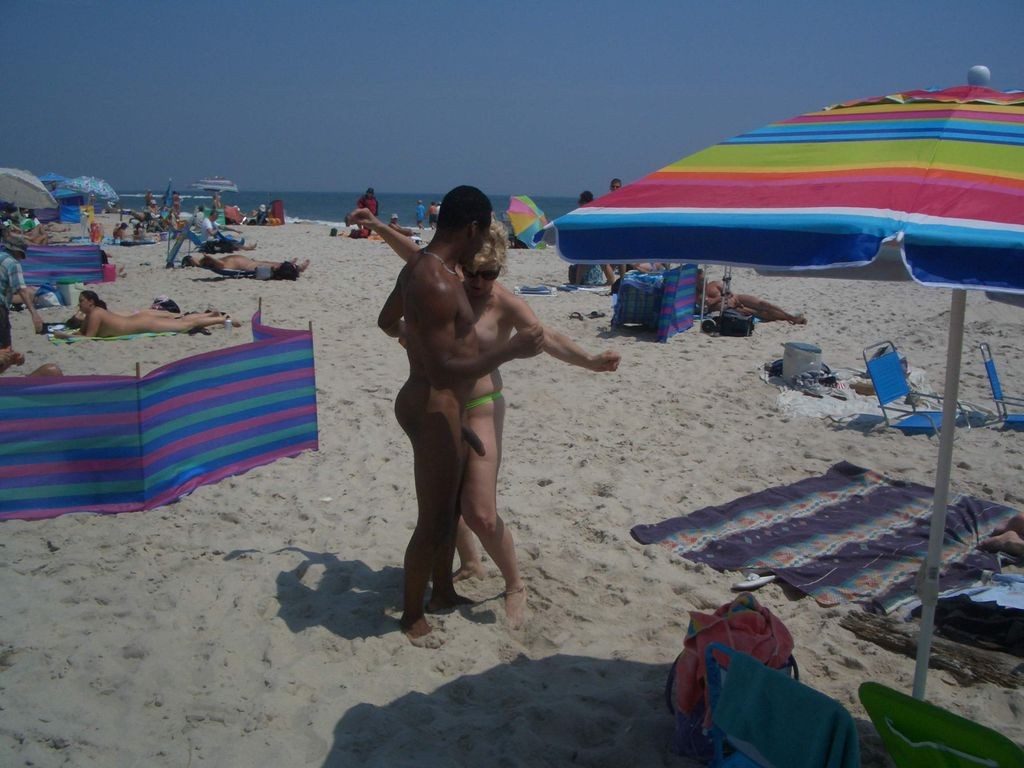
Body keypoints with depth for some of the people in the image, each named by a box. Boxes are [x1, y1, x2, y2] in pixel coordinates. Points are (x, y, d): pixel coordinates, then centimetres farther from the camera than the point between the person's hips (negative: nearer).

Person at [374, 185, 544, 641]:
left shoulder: (419, 267, 7)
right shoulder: (438, 285, -25)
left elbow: (387, 321, 24)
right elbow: (442, 371, -30)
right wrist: (510, 350, -27)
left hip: (442, 406, 11)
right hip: (434, 410, -11)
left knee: (451, 507, 24)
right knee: (433, 522, 3)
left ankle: (443, 593, 41)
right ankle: (412, 617, 21)